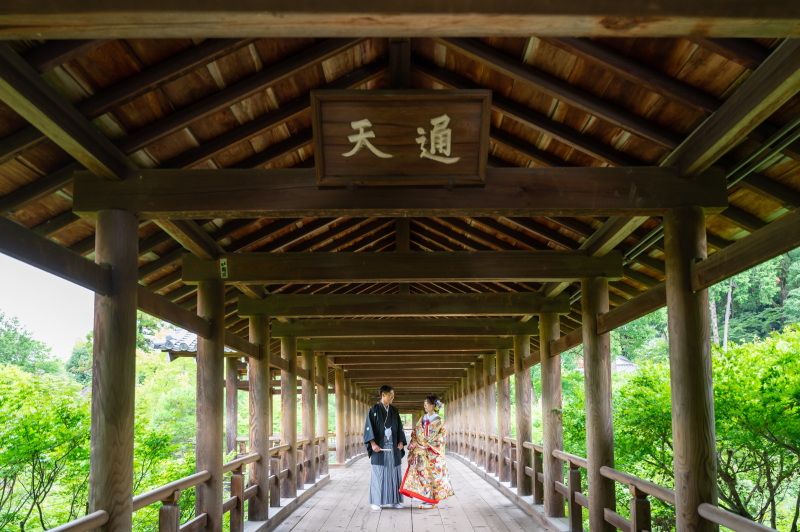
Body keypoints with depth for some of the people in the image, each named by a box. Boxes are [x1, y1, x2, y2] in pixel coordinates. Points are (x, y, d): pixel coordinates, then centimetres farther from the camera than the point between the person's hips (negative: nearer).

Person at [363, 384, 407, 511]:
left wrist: (401, 442, -2)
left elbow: (399, 427, 14)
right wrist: (373, 444, -18)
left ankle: (395, 500, 12)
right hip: (379, 447, -4)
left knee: (394, 472, 5)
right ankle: (376, 501, 3)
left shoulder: (394, 411, 13)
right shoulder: (374, 410, -2)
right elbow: (369, 427, -7)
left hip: (393, 447, 5)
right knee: (378, 473, -3)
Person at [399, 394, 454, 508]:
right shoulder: (422, 419, 14)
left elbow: (441, 436, -10)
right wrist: (415, 443, -4)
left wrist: (428, 446, -17)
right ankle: (426, 499, 10)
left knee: (432, 474, -5)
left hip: (432, 453, -6)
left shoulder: (438, 420, -4)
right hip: (420, 452, 6)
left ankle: (432, 500, 2)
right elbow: (415, 433, 15)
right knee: (421, 473, 2)